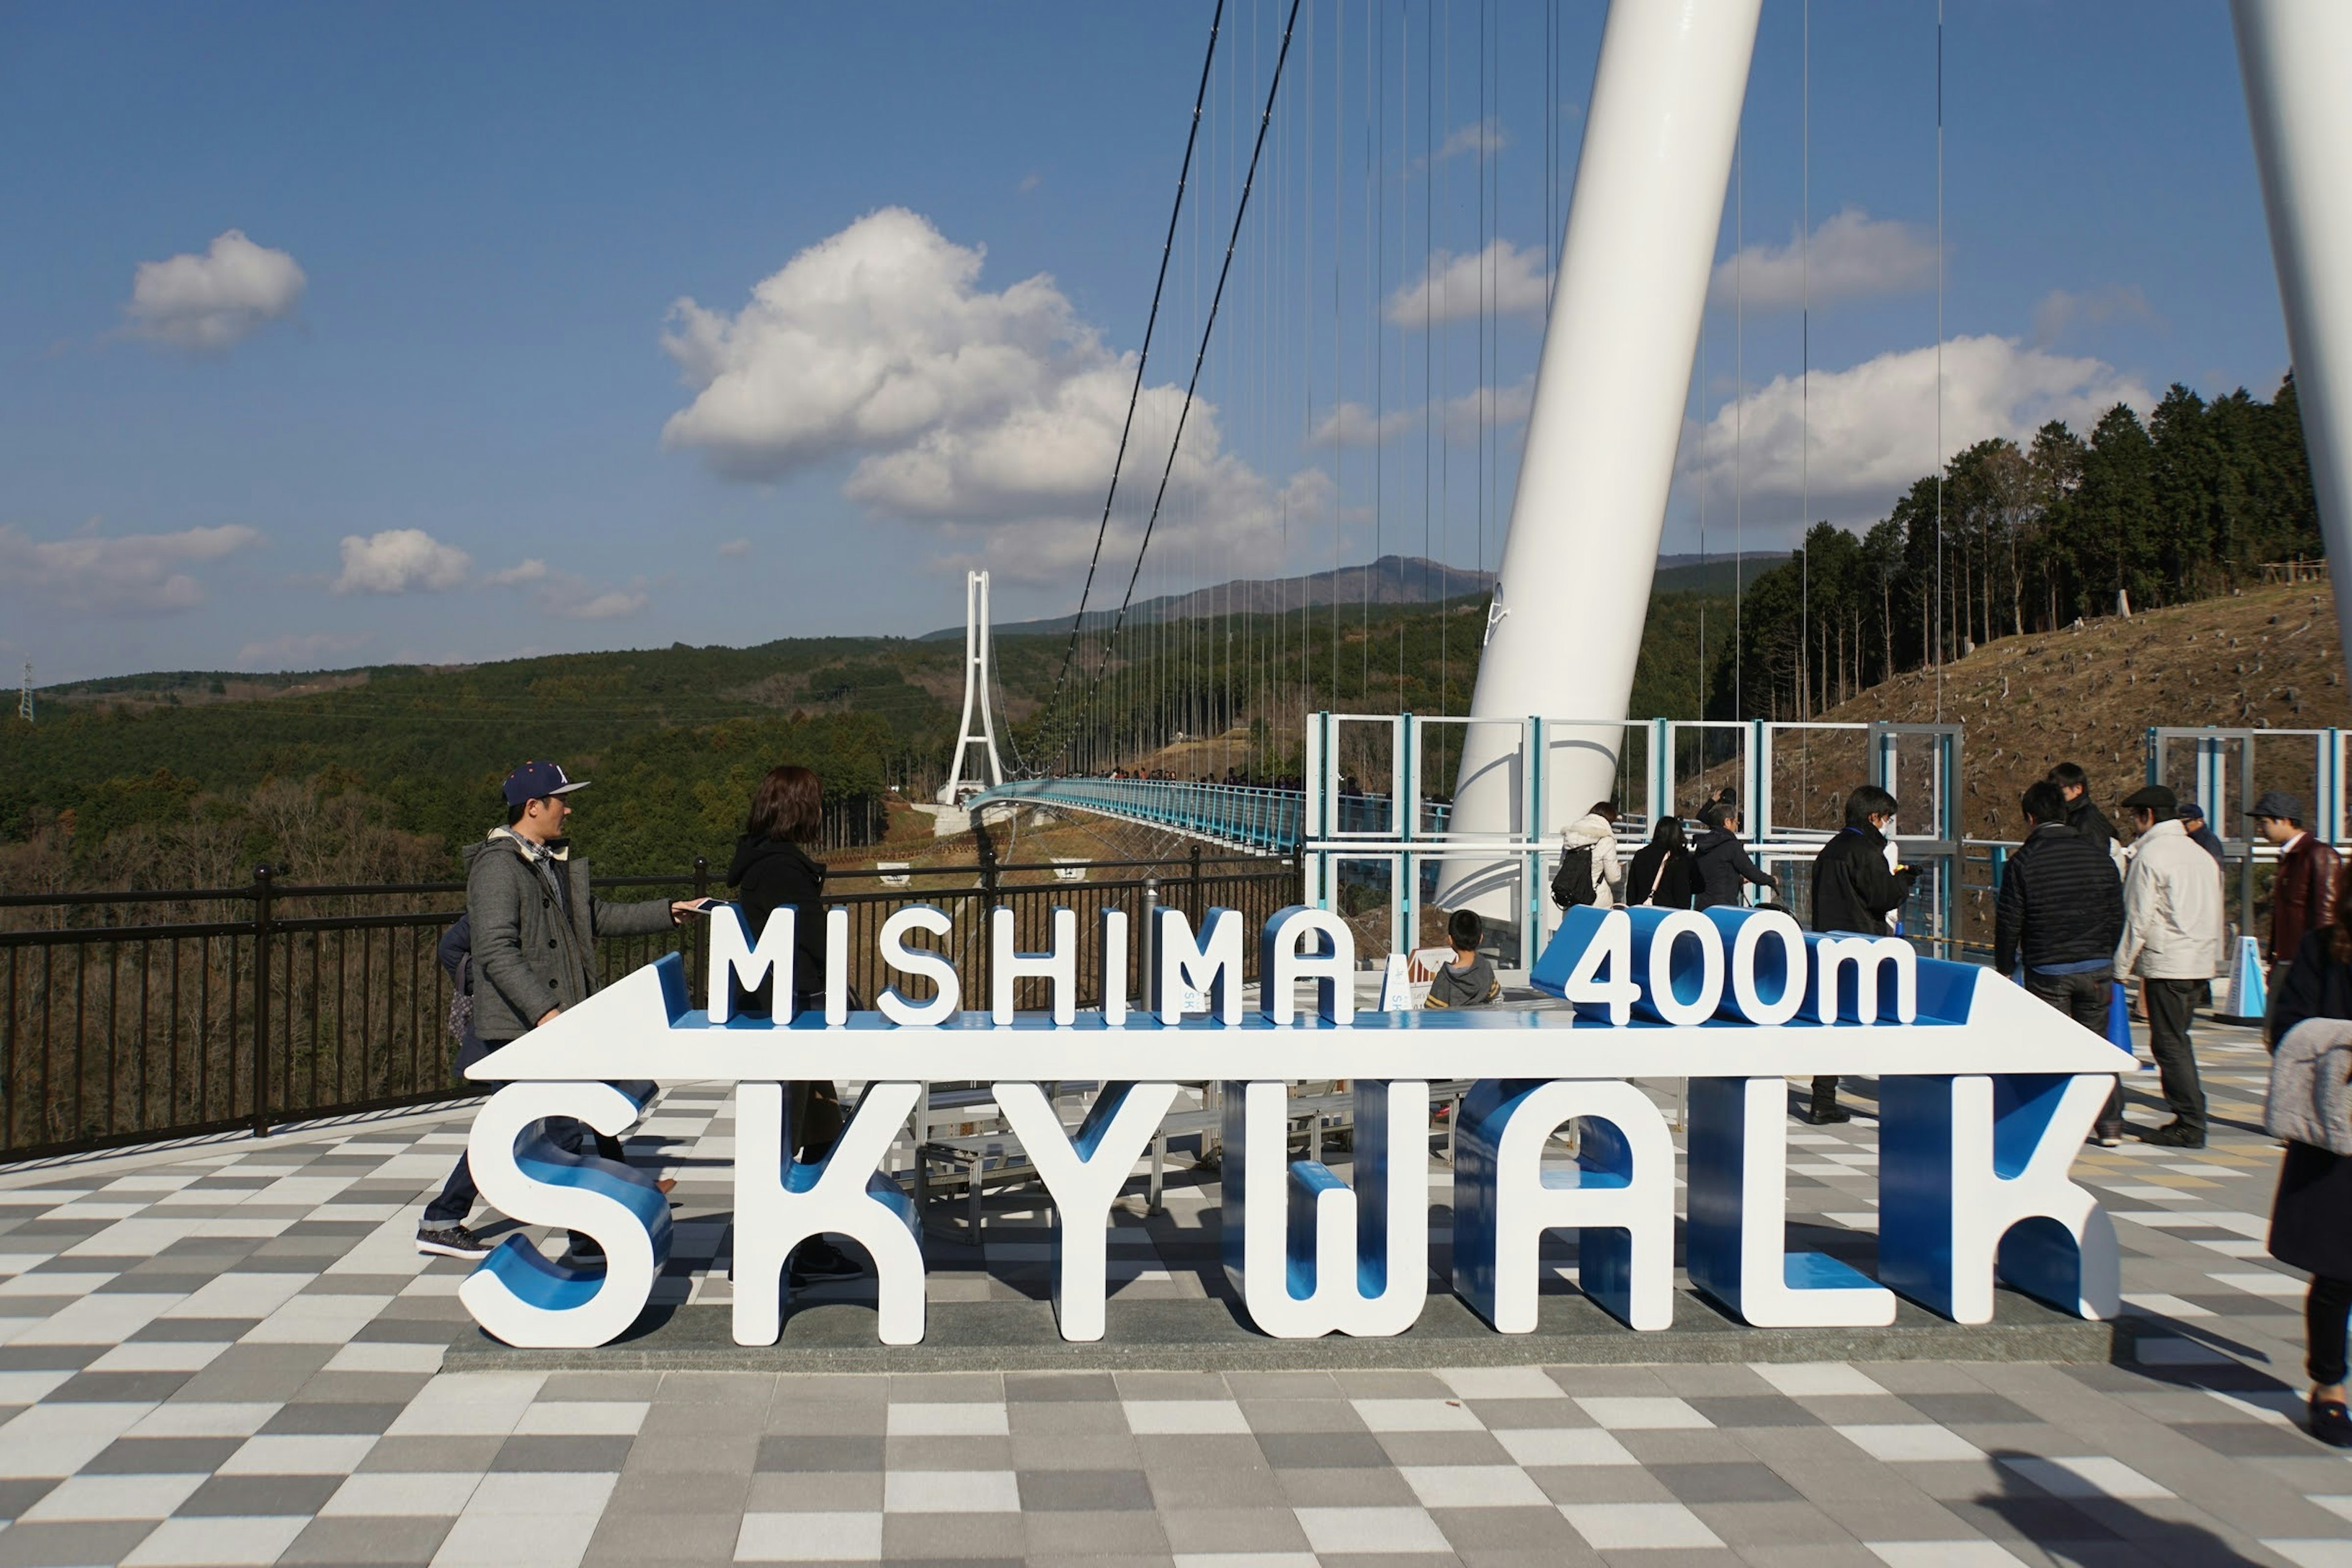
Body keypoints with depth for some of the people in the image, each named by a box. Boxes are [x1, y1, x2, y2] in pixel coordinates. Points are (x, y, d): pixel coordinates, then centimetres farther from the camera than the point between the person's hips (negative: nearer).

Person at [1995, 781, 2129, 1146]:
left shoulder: (2022, 863, -7)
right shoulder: (2100, 859, 4)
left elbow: (2009, 923, -6)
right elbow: (2117, 917, 9)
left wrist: (2004, 969, 7)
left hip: (2047, 971, -3)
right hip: (2097, 967, 3)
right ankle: (2110, 1125, 13)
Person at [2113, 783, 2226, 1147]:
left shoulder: (2149, 855, -10)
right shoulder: (2202, 855, 14)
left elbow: (2138, 919, -11)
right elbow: (2215, 915, 17)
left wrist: (2120, 969, -5)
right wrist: (2215, 960, 22)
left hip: (2166, 964, -8)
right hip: (2201, 964, 8)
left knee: (2169, 1044, -3)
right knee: (2177, 1039, 16)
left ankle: (2190, 1125, -3)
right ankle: (2190, 1116, 17)